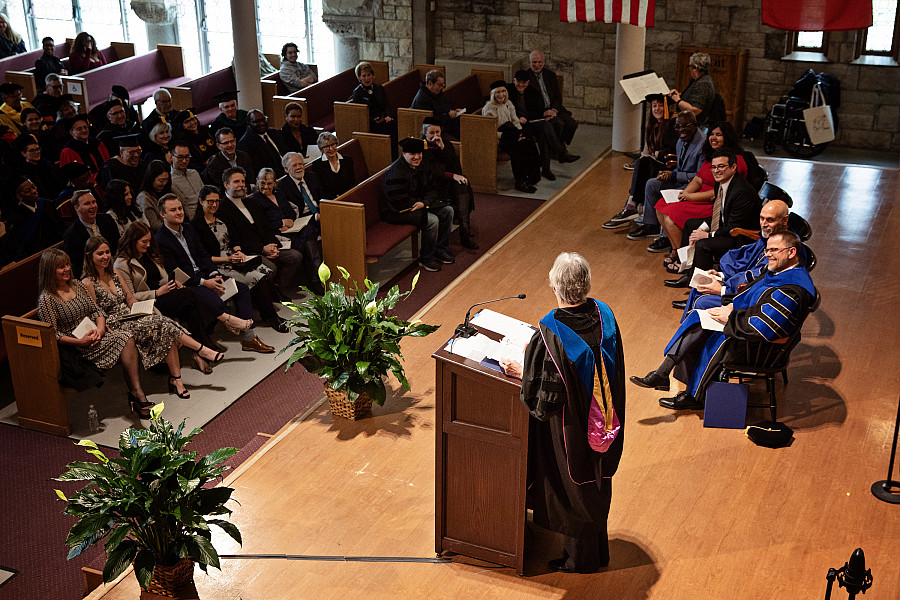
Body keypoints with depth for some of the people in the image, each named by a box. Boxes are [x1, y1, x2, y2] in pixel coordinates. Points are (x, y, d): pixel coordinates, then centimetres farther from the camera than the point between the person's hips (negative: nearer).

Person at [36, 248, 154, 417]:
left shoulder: (77, 284, 13)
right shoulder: (47, 299, -8)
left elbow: (96, 310, 14)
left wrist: (100, 328, -6)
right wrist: (79, 341, -19)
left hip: (95, 335, 6)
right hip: (78, 345, -6)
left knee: (128, 339, -25)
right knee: (125, 339, -27)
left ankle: (135, 393, -31)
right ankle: (136, 393, -27)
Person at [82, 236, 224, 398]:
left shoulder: (114, 274, 14)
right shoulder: (88, 283, -7)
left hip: (130, 318, 6)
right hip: (115, 327, -6)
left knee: (166, 332, -24)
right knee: (164, 324, -26)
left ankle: (175, 379, -26)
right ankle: (201, 350, -19)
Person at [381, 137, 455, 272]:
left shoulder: (418, 166, 5)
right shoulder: (396, 173, -24)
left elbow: (427, 188, 13)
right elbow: (400, 202, -27)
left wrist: (424, 202, -9)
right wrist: (421, 204, -16)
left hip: (418, 204, 10)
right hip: (396, 212, -10)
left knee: (448, 210, 3)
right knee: (432, 220, -28)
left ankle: (441, 250, 12)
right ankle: (426, 259, -11)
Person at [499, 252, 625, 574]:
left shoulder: (550, 336, -32)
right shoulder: (603, 315, -13)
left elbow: (545, 397, -25)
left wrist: (520, 371, -7)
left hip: (569, 432, -6)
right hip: (603, 424, 6)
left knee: (572, 491, 16)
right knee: (595, 481, 26)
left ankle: (579, 557, 37)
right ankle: (598, 549, 46)